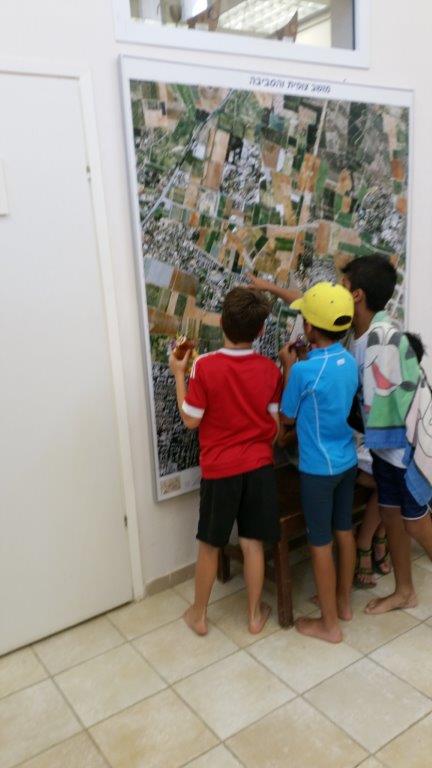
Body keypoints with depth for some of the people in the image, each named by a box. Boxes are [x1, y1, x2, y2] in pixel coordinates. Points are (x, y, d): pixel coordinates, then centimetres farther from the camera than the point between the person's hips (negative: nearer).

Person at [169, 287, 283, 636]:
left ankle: (199, 614, 30)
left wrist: (179, 374, -1)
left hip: (220, 469, -2)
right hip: (259, 466, 3)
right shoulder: (270, 369, -5)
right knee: (253, 543, 14)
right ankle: (256, 614, 29)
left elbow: (191, 420, -9)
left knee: (210, 545, 14)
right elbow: (275, 423, 3)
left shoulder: (205, 366, -17)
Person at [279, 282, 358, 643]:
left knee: (320, 542, 6)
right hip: (348, 461, 7)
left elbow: (287, 418, -8)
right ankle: (344, 602, 37)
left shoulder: (304, 370, -23)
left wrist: (289, 366, -4)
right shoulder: (351, 362, -1)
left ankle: (329, 623, 19)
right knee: (345, 531, 19)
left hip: (318, 467, -7)